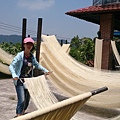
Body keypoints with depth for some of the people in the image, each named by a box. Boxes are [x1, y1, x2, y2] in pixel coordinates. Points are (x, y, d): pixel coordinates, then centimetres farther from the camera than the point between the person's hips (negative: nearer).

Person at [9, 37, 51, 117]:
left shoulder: (32, 56, 4)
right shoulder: (20, 55, -13)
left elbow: (37, 65, 22)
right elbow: (11, 66, -17)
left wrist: (45, 70, 16)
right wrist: (14, 75, -34)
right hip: (20, 81, -6)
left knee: (27, 99, 16)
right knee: (22, 100, -12)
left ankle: (22, 113, 39)